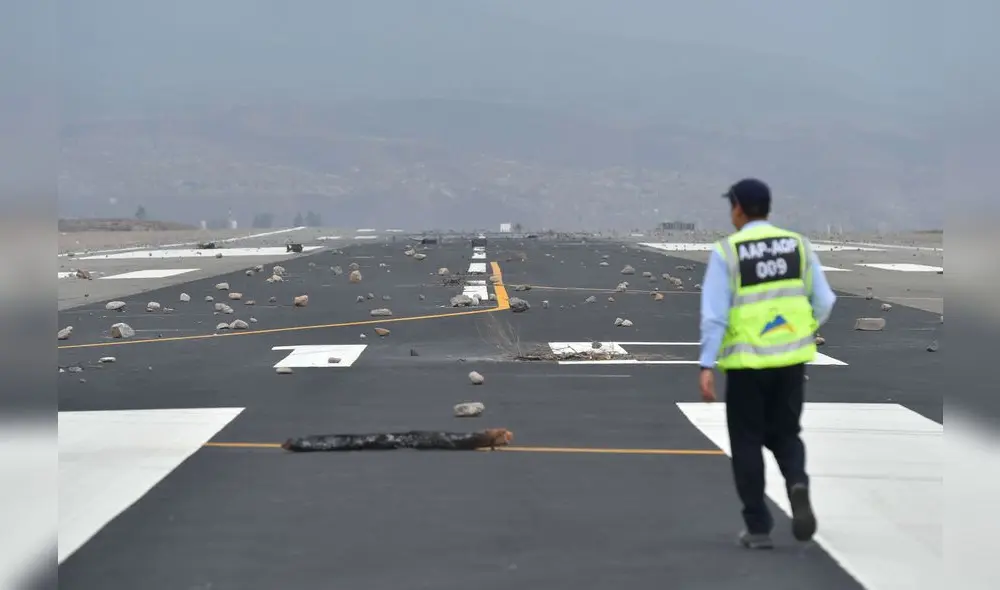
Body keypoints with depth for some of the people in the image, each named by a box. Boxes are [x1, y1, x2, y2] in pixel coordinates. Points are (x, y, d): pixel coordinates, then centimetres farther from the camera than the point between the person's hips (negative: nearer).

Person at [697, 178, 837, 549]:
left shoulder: (726, 251, -7)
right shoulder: (798, 245, 3)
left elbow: (714, 313, -13)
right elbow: (824, 302, 3)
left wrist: (706, 366, -12)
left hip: (746, 360, -3)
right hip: (791, 356, 3)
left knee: (747, 443, 9)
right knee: (785, 434, 18)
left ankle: (758, 529, 9)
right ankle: (797, 482, -13)